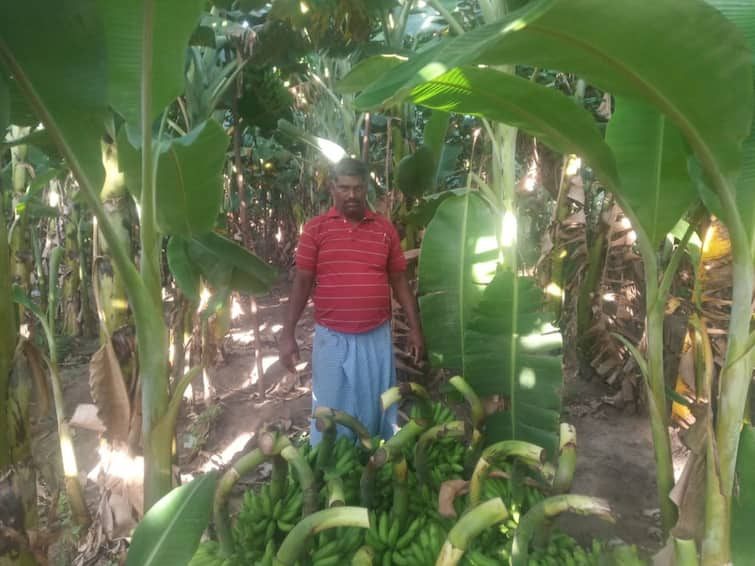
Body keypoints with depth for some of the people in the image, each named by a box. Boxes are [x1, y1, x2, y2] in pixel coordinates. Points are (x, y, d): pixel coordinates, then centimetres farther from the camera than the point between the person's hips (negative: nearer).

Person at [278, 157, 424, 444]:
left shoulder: (385, 229, 4)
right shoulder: (315, 229, -1)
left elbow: (399, 281, 9)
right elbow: (302, 282, 0)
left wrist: (415, 328, 7)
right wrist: (287, 334, -4)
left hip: (376, 337, 2)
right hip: (332, 338, -1)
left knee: (376, 410, 13)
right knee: (330, 413, 10)